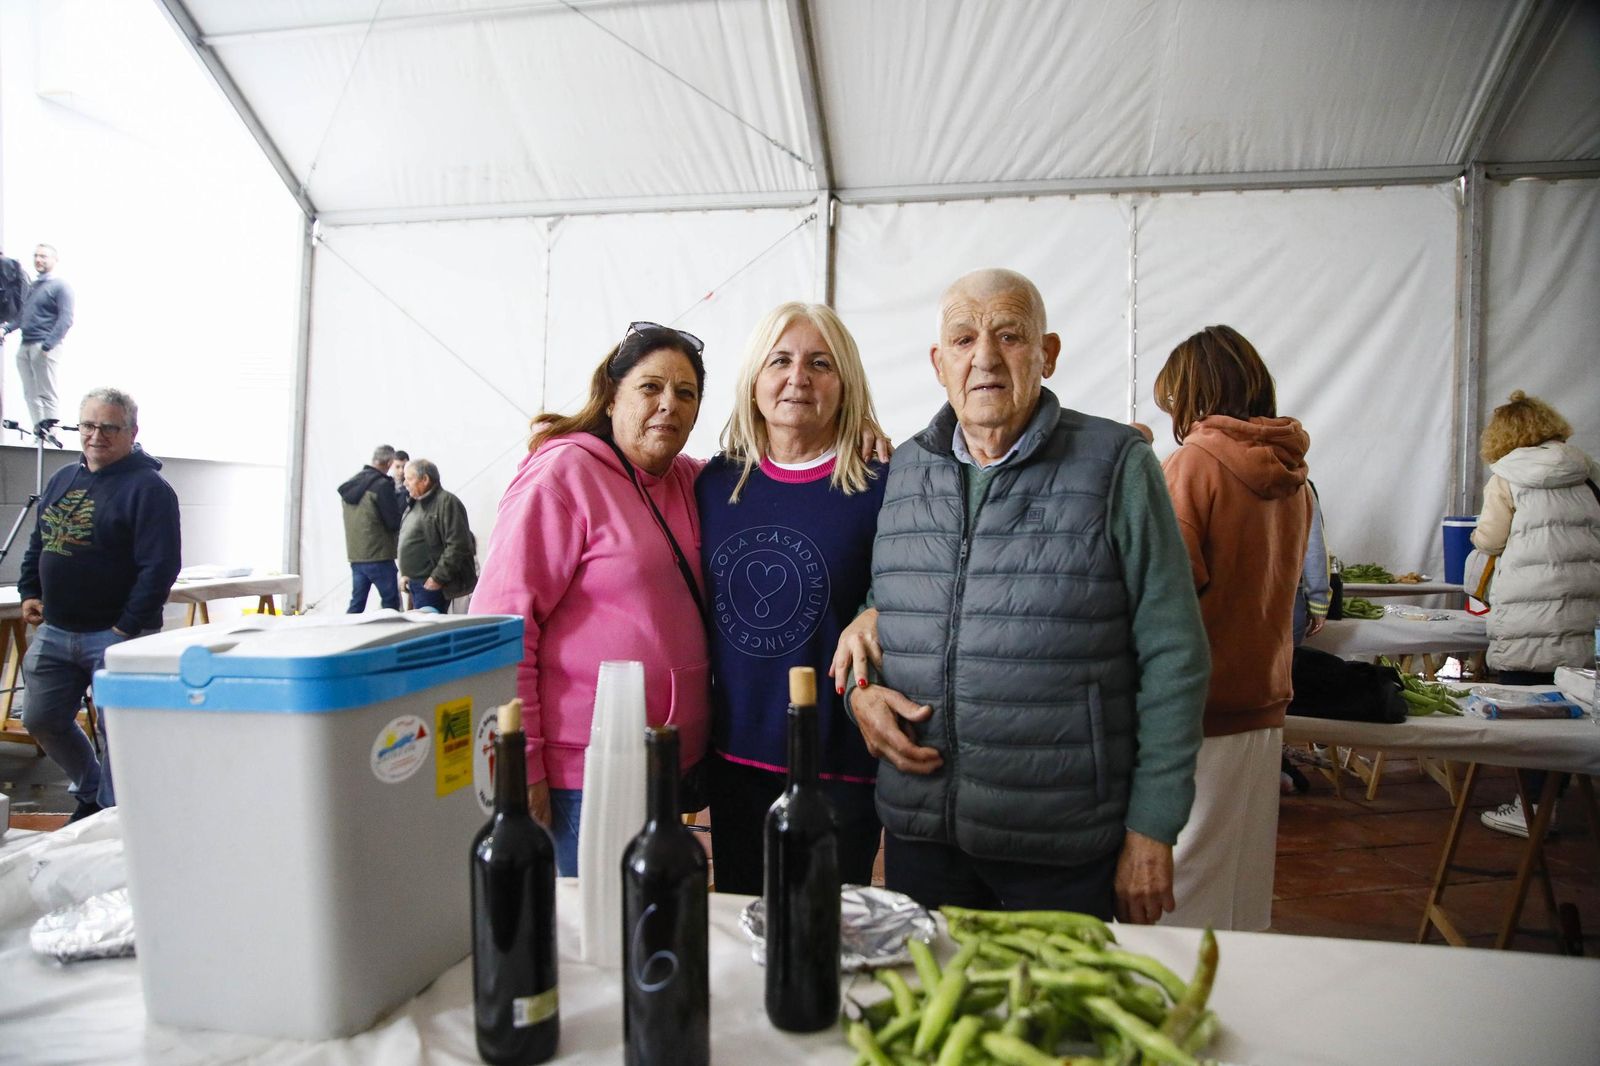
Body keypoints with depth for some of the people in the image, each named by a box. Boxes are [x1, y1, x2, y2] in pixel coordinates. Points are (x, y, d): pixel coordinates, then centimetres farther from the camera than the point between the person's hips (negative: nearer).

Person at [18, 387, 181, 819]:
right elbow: (37, 545, 24)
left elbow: (160, 566, -19)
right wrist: (29, 592, 10)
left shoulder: (148, 488, -13)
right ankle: (92, 792, 38)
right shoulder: (62, 480, 12)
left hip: (114, 637, -8)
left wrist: (128, 628, -19)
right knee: (42, 720, 17)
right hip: (54, 632, 8)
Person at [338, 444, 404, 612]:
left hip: (355, 555, 7)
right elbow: (394, 522, -13)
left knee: (357, 603, 10)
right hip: (378, 555, -7)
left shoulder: (351, 483, 11)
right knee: (391, 604, 3)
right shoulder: (382, 485, -14)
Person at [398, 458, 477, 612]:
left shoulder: (447, 502, -13)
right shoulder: (415, 504, 17)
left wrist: (438, 577, -20)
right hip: (416, 583, 9)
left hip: (431, 584, -9)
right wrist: (405, 573, 16)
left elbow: (458, 546, -21)